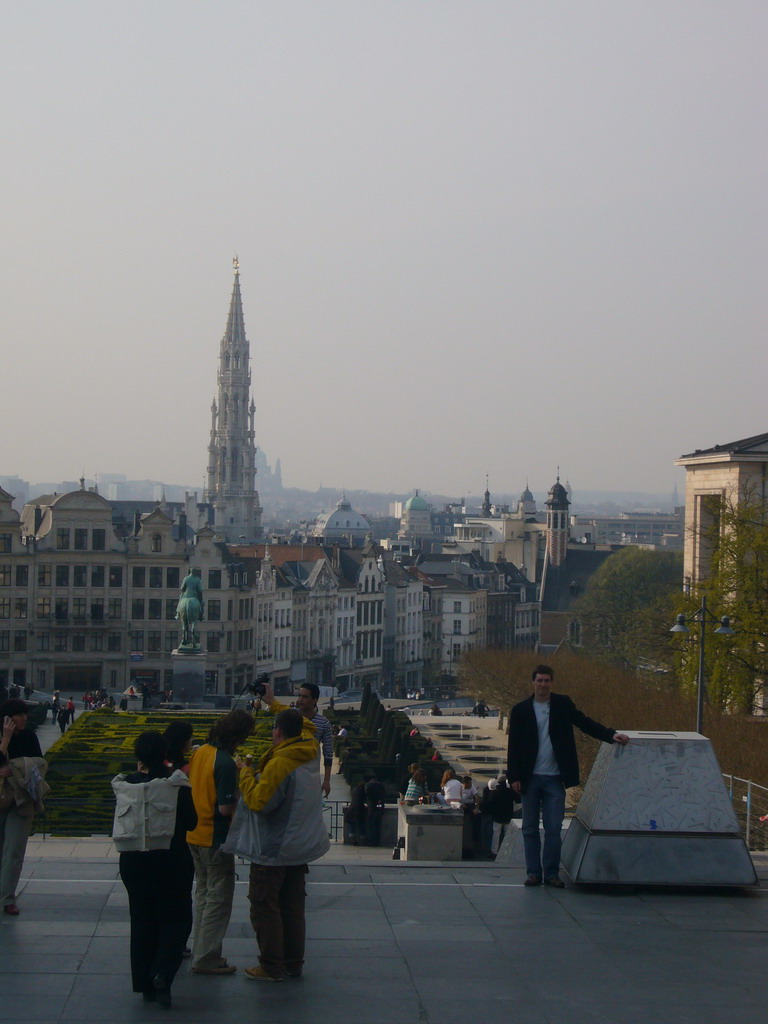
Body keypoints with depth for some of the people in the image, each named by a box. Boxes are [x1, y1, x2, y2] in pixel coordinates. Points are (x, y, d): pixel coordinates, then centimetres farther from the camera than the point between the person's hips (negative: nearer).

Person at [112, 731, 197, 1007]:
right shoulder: (176, 785, -13)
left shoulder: (125, 785, -5)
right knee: (176, 917, 8)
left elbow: (122, 821, 9)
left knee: (141, 919, 13)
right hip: (171, 860, -3)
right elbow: (191, 821, -5)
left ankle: (145, 983, 15)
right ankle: (162, 972, -13)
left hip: (132, 860, 3)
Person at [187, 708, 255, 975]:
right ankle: (206, 959, 6)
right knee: (219, 898, 3)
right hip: (215, 838, -8)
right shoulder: (225, 763, -23)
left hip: (194, 835, 8)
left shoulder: (200, 752, 3)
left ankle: (200, 952, 26)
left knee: (203, 893, 20)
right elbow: (225, 808, -24)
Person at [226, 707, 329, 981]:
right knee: (293, 907, 15)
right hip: (301, 845, 8)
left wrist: (246, 774, -10)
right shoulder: (310, 752, 1)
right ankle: (294, 963, 19)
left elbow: (259, 801, -24)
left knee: (265, 907, 0)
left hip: (272, 850, -8)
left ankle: (272, 967, 2)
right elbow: (305, 725, 22)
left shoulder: (279, 764, -24)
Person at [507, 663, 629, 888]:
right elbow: (513, 746, 2)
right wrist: (514, 776, -4)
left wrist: (611, 735, -12)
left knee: (554, 828, 0)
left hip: (554, 778, 0)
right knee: (530, 828, 5)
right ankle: (534, 872, 12)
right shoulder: (521, 710, 2)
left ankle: (552, 873, 7)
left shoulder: (563, 704, 4)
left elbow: (585, 723, 2)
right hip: (530, 777, 0)